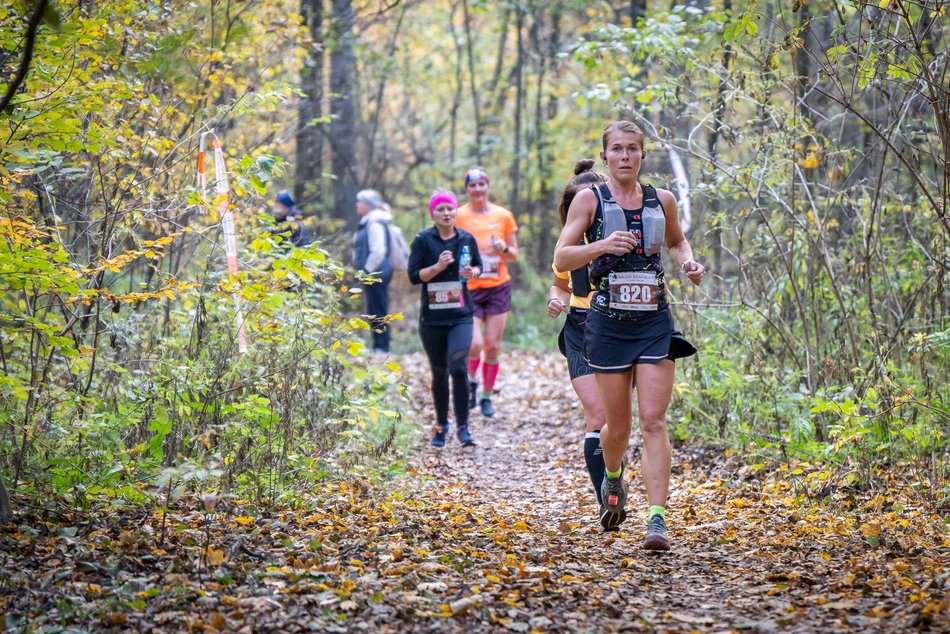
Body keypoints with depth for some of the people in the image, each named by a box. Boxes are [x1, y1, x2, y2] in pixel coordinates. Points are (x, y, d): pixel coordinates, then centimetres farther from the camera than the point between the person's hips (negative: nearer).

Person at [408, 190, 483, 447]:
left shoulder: (467, 239, 5)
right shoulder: (423, 240, -2)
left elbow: (479, 265, 19)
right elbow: (413, 276, -5)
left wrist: (473, 272, -4)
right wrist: (438, 267, -20)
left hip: (461, 315, 0)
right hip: (432, 317, 0)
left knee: (458, 367, -16)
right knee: (439, 372, 9)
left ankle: (463, 427, -10)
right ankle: (441, 424, 27)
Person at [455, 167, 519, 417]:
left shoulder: (503, 216, 5)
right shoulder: (459, 216, -1)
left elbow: (514, 256, 12)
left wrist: (504, 248, -9)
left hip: (498, 287, 2)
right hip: (469, 288, -2)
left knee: (493, 346, 1)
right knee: (475, 344, -15)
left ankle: (486, 397, 17)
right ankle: (471, 379, 17)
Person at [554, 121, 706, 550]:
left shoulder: (662, 201, 8)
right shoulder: (590, 200, 0)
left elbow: (676, 241, 27)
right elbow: (561, 259, -4)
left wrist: (688, 262, 5)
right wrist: (601, 245, -22)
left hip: (655, 324, 1)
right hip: (608, 324, -1)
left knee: (653, 421, -10)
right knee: (618, 426, 8)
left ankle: (657, 520, -12)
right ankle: (612, 478, 42)